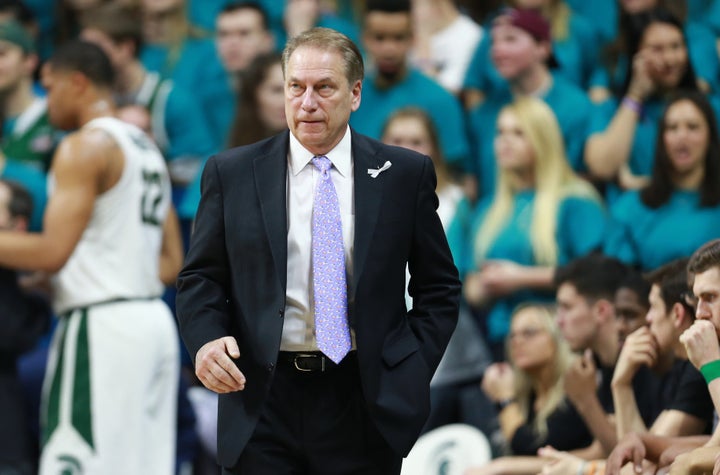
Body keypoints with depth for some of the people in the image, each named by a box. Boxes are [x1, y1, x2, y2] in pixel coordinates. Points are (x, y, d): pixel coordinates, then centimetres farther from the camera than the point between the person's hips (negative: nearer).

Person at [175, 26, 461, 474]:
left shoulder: (405, 174, 5)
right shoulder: (232, 174, 5)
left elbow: (438, 287, 9)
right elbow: (201, 278, 8)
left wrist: (411, 376, -2)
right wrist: (207, 338, -12)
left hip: (365, 404, 0)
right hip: (263, 402, 0)